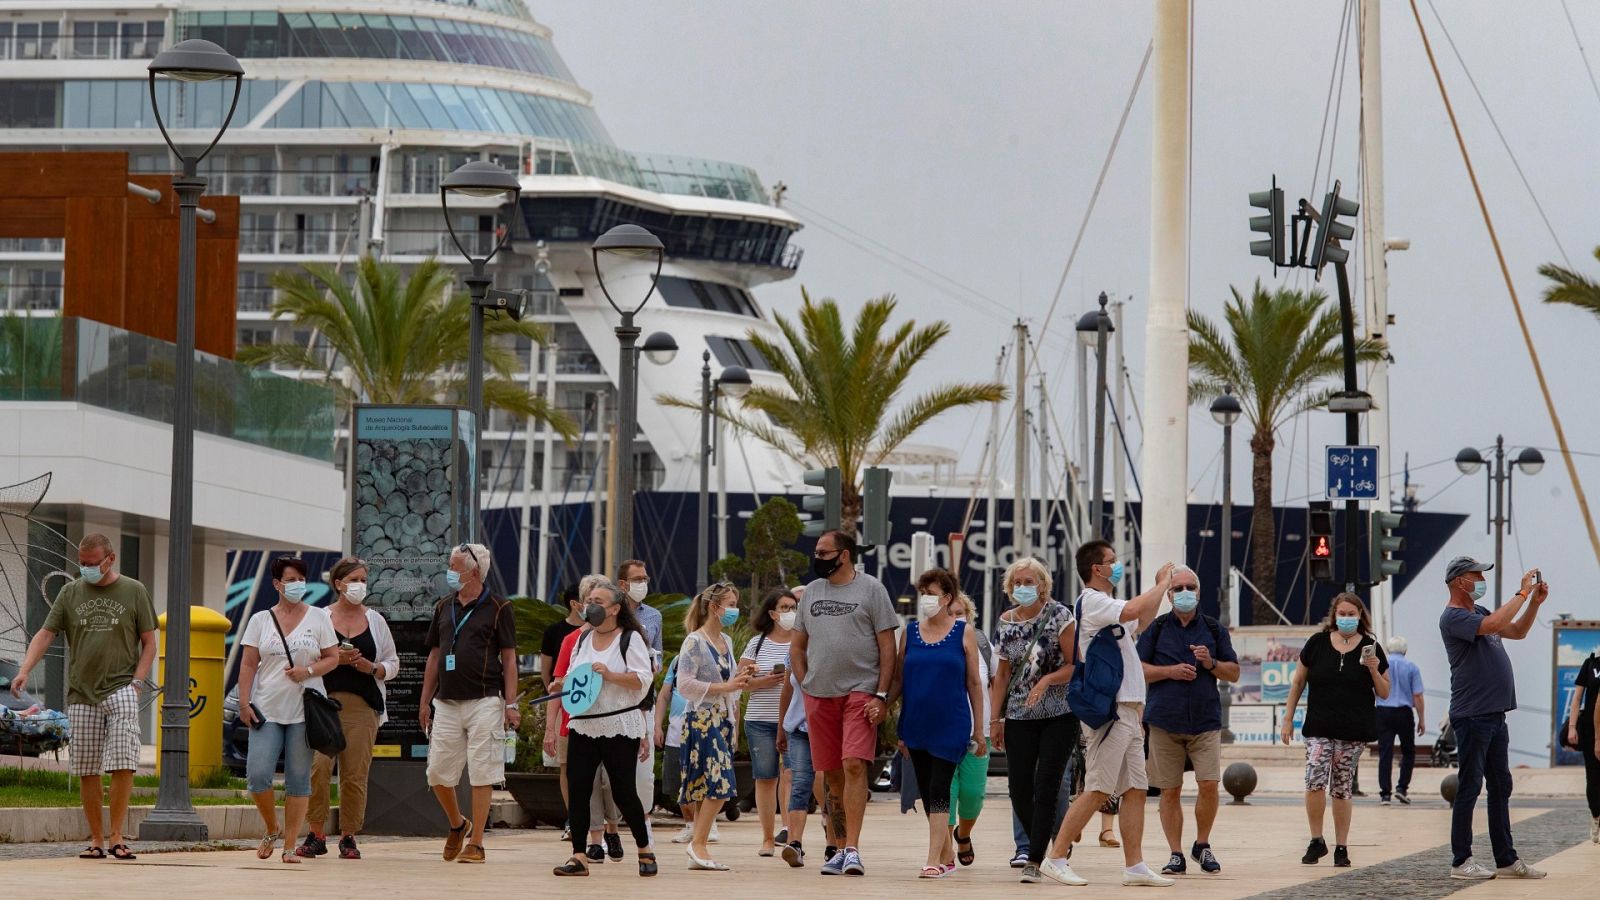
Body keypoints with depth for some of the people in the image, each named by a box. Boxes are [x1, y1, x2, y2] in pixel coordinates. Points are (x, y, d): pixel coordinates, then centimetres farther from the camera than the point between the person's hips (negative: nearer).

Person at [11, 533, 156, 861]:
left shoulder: (134, 592, 6)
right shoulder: (70, 593, 11)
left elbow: (149, 642, 8)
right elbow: (45, 634, 7)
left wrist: (137, 682, -4)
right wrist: (24, 670, -9)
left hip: (120, 690, -3)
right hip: (81, 694, 3)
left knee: (123, 764, -15)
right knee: (87, 771, 3)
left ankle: (117, 837, -10)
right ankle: (96, 840, 11)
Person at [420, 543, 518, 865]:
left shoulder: (497, 609, -1)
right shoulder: (444, 608, 14)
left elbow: (509, 659, -2)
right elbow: (434, 656, 18)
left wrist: (511, 704, -8)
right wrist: (425, 702, 14)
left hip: (484, 702, -5)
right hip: (446, 702, 5)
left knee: (482, 774, -3)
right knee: (438, 772, 3)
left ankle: (475, 844, 2)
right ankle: (457, 826, 27)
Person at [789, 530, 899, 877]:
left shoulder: (871, 589, 0)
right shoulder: (812, 591, 14)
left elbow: (888, 646, -2)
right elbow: (797, 646, 21)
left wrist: (881, 695, -9)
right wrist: (805, 686, 8)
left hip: (861, 692, -5)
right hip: (819, 695, 5)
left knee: (854, 765, -16)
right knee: (830, 773, 7)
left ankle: (852, 849, -18)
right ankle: (843, 848, 16)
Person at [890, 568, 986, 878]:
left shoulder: (963, 633, 0)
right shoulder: (910, 632, 8)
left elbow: (974, 683, 3)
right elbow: (898, 679, 11)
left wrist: (979, 730, 1)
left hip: (951, 724, -4)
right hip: (916, 724, 4)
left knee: (939, 790, -11)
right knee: (927, 791, 8)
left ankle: (934, 860, -14)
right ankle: (947, 854, 20)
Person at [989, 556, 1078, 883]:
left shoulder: (1059, 616, -6)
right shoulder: (1006, 623, 8)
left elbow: (1075, 664, -8)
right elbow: (1002, 675, 13)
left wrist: (1047, 680, -23)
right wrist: (996, 719, 10)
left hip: (1059, 715, -4)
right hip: (1020, 717, 4)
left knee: (1046, 787, -9)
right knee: (1019, 788, -1)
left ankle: (1035, 860, -7)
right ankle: (1043, 845, 21)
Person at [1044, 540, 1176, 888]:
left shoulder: (1106, 605, 20)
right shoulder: (1092, 601, -11)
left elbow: (1141, 623, 36)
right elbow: (1133, 610, -27)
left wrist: (1161, 587, 25)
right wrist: (1163, 583, -14)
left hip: (1128, 712, 10)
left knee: (1135, 790, 6)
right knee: (1096, 791, -10)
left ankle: (1135, 866, 7)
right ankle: (1056, 859, -7)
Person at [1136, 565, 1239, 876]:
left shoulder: (1214, 629, 10)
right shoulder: (1156, 628, 7)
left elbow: (1234, 673, 11)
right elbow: (1136, 669, 3)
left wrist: (1211, 663, -8)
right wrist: (1170, 671, -10)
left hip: (1205, 720, 0)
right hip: (1165, 720, 0)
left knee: (1209, 785, -9)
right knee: (1170, 791, 2)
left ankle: (1202, 845, 11)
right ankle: (1176, 854, 10)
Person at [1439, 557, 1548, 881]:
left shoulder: (1479, 612, 18)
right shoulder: (1453, 617, -11)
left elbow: (1517, 632, 24)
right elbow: (1494, 625, -26)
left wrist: (1535, 602, 10)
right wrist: (1522, 593, -19)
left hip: (1495, 715, 9)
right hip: (1472, 717, -9)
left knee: (1501, 787, 11)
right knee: (1469, 787, -5)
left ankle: (1506, 860, 15)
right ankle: (1461, 862, -1)